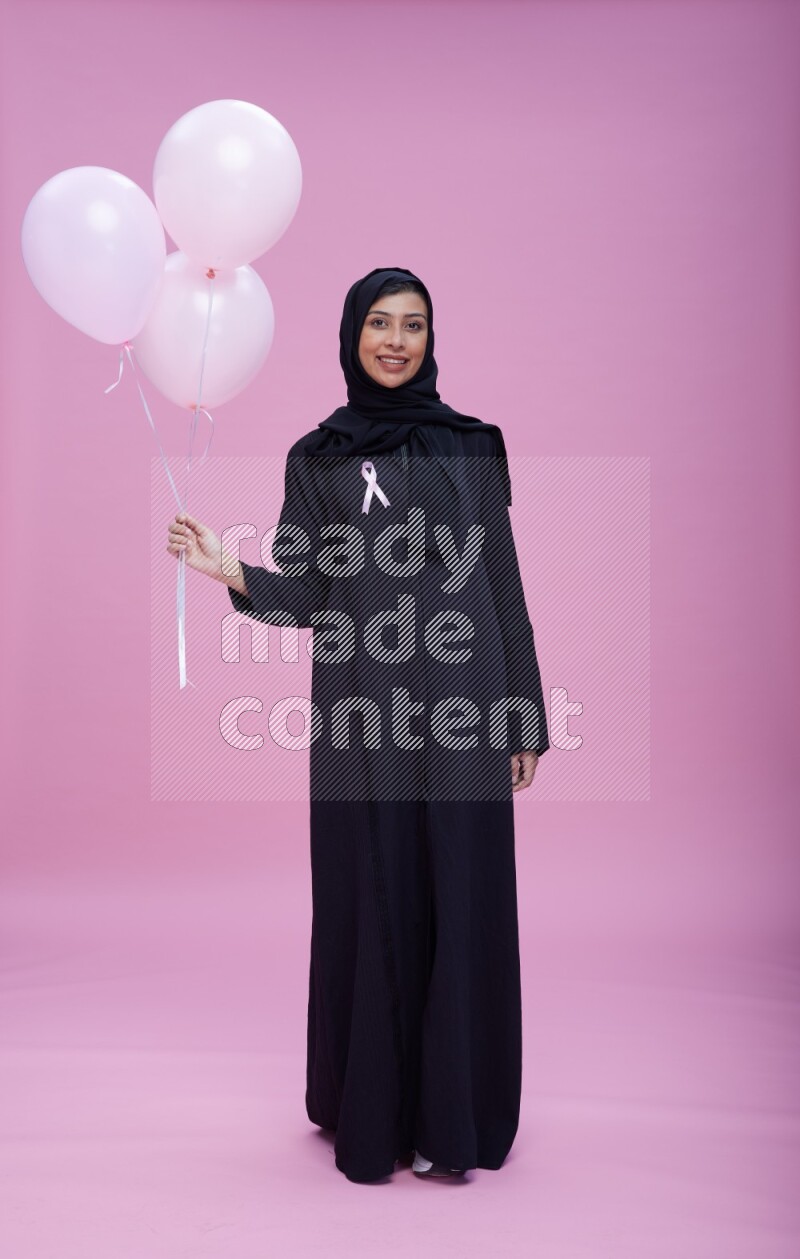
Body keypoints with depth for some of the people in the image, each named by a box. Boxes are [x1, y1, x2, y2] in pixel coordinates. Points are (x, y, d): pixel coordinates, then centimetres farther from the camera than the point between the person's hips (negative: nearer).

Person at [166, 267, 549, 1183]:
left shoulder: (472, 445, 9)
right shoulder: (317, 456, 7)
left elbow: (504, 586, 8)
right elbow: (304, 593, 3)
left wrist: (526, 718, 4)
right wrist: (231, 573, -17)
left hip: (461, 706, 1)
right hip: (362, 713, -1)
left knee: (463, 901, 3)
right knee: (371, 901, 4)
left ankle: (453, 1115, 18)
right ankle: (371, 1114, 21)